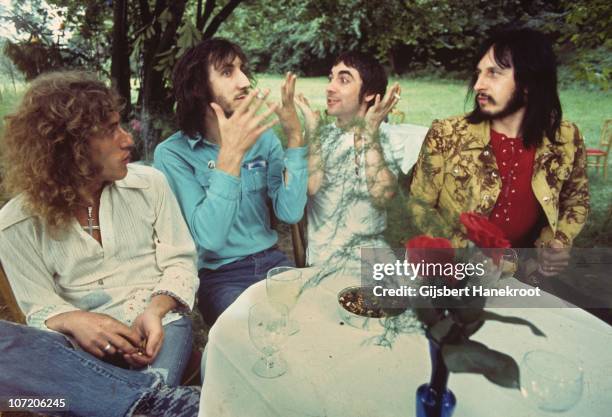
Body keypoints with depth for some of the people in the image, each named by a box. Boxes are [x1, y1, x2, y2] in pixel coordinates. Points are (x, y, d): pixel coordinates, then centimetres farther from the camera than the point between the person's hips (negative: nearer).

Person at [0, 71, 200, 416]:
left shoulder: (149, 183, 0)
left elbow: (180, 261, 1)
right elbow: (41, 307, 0)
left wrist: (155, 311, -20)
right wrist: (74, 321, -24)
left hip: (158, 324, -1)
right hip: (80, 341, 2)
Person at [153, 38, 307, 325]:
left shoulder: (263, 138, 3)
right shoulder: (172, 153, -10)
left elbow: (290, 213, -10)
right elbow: (210, 238, -23)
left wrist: (294, 137, -17)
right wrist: (231, 153, -31)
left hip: (271, 262, 5)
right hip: (217, 275, -4)